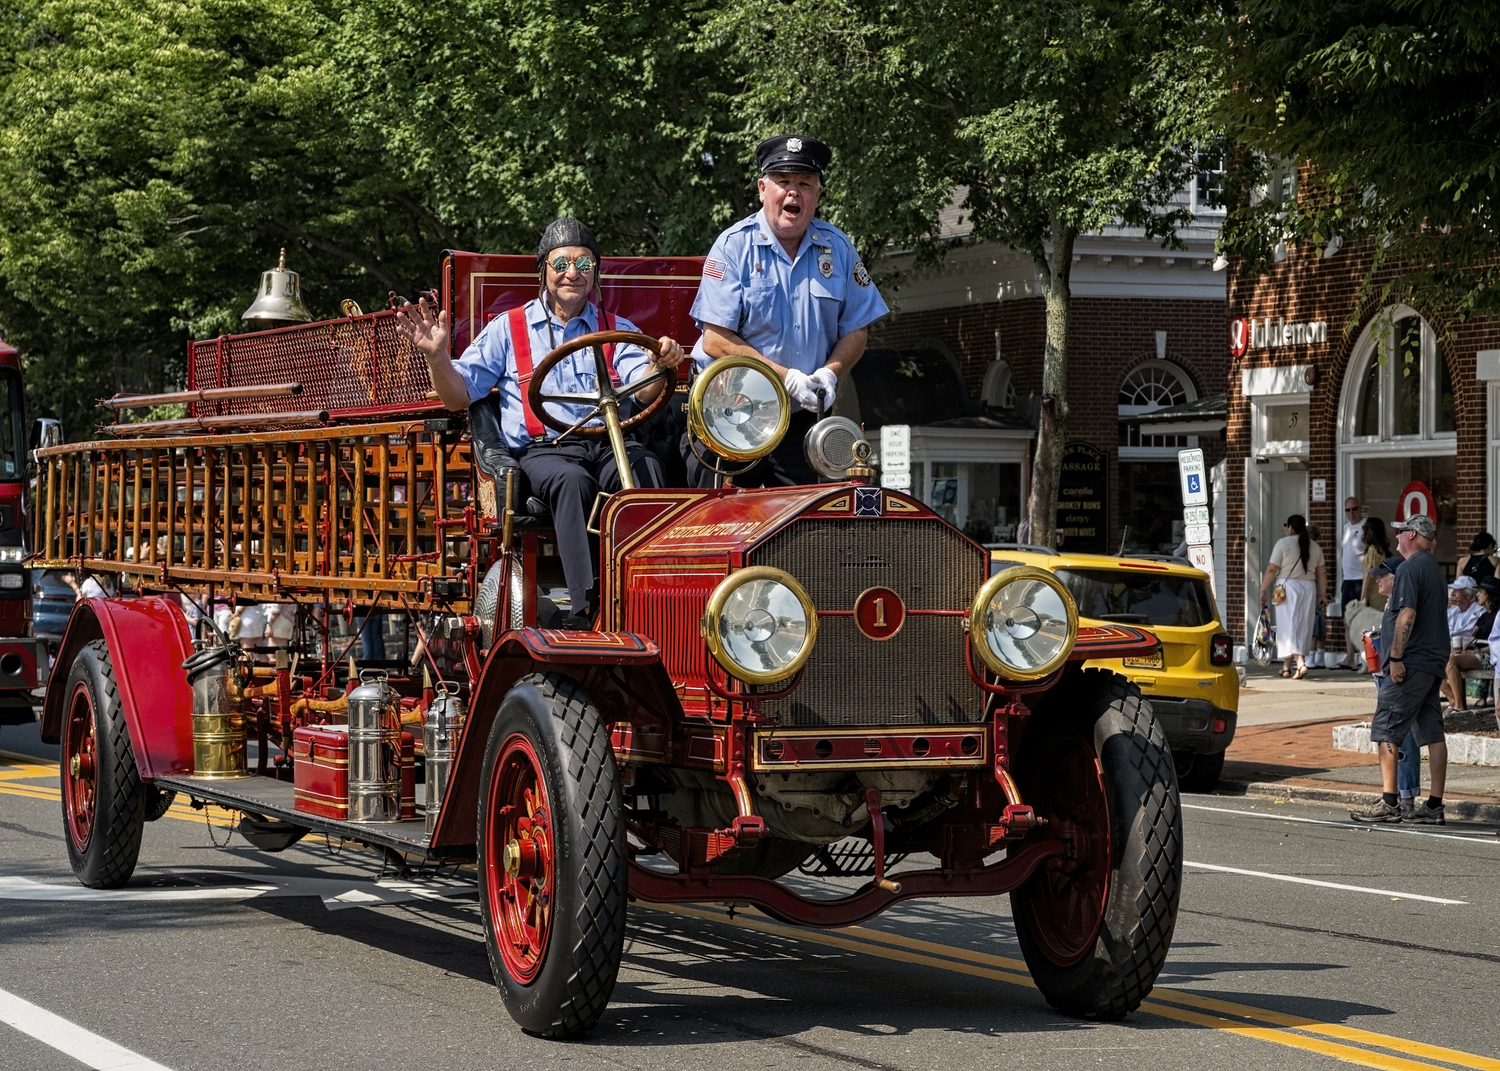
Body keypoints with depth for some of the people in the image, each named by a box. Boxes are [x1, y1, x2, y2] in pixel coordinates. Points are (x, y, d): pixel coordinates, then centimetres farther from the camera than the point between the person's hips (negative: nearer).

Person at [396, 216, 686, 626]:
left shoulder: (617, 330, 22)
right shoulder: (509, 328, 19)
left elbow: (643, 392, 4)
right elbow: (459, 395, 14)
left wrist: (659, 365, -20)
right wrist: (437, 356, -5)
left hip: (611, 445, 2)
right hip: (541, 450, -1)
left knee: (647, 469, -34)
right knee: (571, 480, -38)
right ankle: (586, 609, -49)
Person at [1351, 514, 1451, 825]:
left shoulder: (1410, 568, -11)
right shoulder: (1435, 568, 19)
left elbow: (1407, 615, -20)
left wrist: (1395, 658, -20)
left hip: (1411, 664, -10)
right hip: (1434, 662, 10)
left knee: (1385, 730, -8)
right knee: (1432, 733, 7)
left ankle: (1388, 803, -13)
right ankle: (1434, 806, 6)